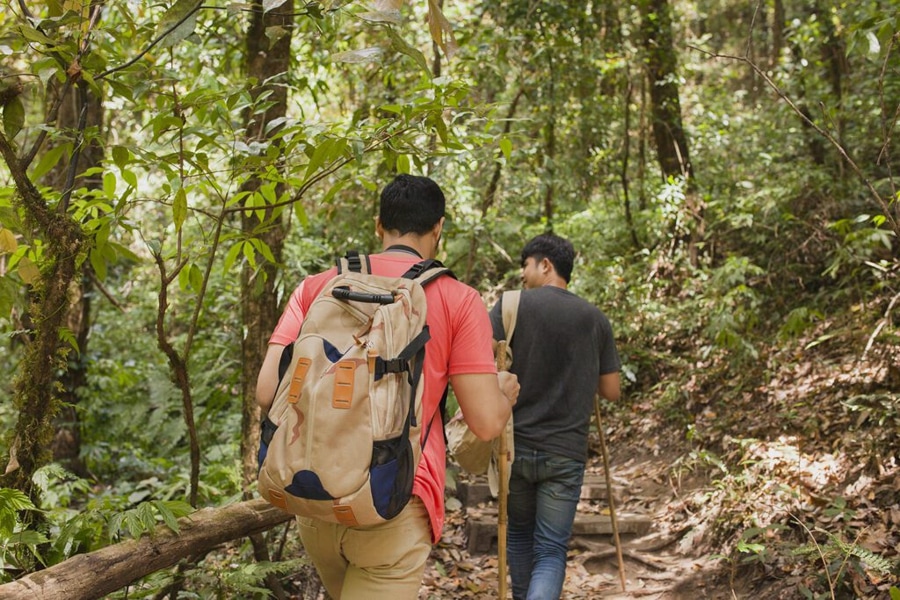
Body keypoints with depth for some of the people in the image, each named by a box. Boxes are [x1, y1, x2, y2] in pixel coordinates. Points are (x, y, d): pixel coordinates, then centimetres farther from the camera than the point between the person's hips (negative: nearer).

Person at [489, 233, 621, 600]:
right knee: (551, 550, 4)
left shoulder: (511, 306, -5)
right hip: (566, 452, 1)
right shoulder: (595, 319, 3)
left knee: (519, 533, 21)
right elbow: (611, 391, 7)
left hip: (514, 445, 0)